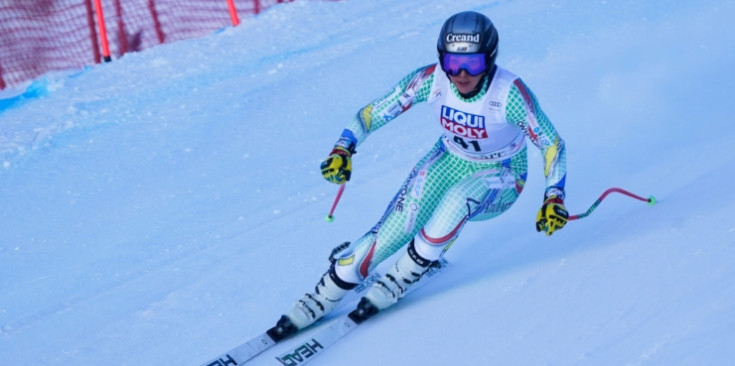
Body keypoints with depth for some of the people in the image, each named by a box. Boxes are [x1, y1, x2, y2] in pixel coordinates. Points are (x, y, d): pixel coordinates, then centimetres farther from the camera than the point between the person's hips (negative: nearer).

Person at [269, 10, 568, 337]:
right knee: (394, 230, -17)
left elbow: (551, 143, -20)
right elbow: (372, 113, -16)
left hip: (500, 175, -2)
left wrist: (554, 197, -31)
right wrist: (343, 148, -32)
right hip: (450, 160, 3)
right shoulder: (431, 79, -22)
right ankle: (323, 296, -2)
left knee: (458, 198, -36)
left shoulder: (509, 92, -31)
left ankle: (404, 275, -16)